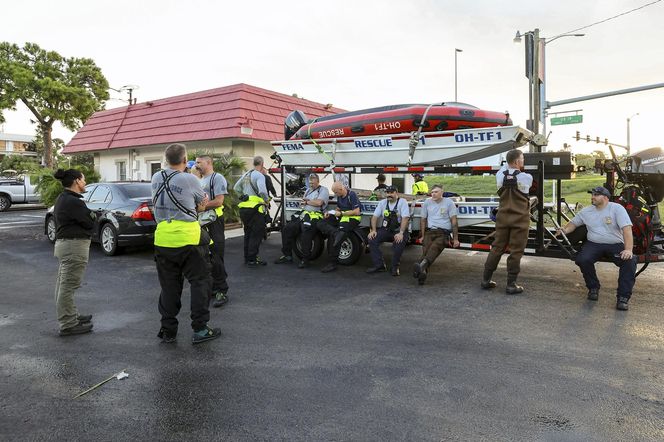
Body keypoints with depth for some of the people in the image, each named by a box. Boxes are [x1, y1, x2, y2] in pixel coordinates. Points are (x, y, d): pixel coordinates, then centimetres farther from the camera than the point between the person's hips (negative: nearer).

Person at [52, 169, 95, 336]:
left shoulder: (62, 199, 13)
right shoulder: (73, 202, -19)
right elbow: (90, 223, -16)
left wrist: (88, 215, -2)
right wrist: (91, 214, 3)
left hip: (63, 243, 11)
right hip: (74, 246, -11)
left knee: (64, 284, 18)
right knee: (68, 286, -4)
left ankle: (71, 316, 33)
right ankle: (68, 325, 3)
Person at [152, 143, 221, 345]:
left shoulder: (156, 178, 5)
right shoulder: (189, 179, -9)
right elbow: (204, 203, 6)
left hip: (163, 239, 5)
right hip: (189, 238, -5)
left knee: (169, 286, 13)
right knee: (200, 283, 7)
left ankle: (168, 331, 19)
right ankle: (200, 330, 7)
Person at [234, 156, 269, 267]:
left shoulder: (246, 174, 14)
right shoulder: (259, 175, -11)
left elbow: (236, 188, 18)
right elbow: (262, 191, -24)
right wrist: (266, 200, -8)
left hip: (243, 208, 8)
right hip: (255, 208, -8)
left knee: (248, 233, 17)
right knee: (256, 235, -2)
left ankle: (247, 258, 23)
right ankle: (252, 259, -2)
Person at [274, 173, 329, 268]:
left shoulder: (323, 190, 1)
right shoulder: (308, 190, 28)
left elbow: (319, 203, -14)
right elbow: (303, 202, 20)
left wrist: (307, 201, 2)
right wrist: (312, 202, -1)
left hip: (315, 216, -8)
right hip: (303, 215, 8)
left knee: (305, 234, -30)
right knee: (287, 229, -4)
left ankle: (305, 259, -19)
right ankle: (287, 255, 2)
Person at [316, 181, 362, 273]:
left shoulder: (352, 195, -13)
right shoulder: (339, 196, 12)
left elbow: (357, 212, -17)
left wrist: (341, 213, -14)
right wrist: (330, 212, 4)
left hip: (352, 218, -9)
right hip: (341, 217, 9)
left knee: (333, 237, -22)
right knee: (320, 224, -11)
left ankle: (332, 263, -13)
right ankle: (336, 233, -33)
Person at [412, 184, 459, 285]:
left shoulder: (449, 202, 8)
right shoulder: (427, 202, 15)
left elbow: (453, 221, 6)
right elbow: (423, 220, 19)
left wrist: (455, 238, 2)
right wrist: (422, 236, 14)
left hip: (443, 233, -3)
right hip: (429, 231, 3)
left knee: (434, 248, -33)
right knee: (425, 250, -27)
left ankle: (422, 266, -58)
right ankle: (422, 272, -47)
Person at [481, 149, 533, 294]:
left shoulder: (499, 176, -3)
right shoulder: (526, 177, -12)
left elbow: (504, 168, 22)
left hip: (503, 218, 4)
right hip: (520, 220, -4)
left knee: (497, 248, 12)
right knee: (516, 251, 3)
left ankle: (486, 279, 17)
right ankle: (511, 284, 7)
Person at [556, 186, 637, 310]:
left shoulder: (617, 208, -4)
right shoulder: (586, 211, 11)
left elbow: (626, 229, -13)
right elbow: (573, 223, 22)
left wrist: (628, 250, -25)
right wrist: (564, 230, -3)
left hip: (616, 245, -2)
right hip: (594, 244, 2)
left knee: (630, 261, -30)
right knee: (582, 259, -28)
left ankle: (623, 297, -19)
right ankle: (593, 288, -2)